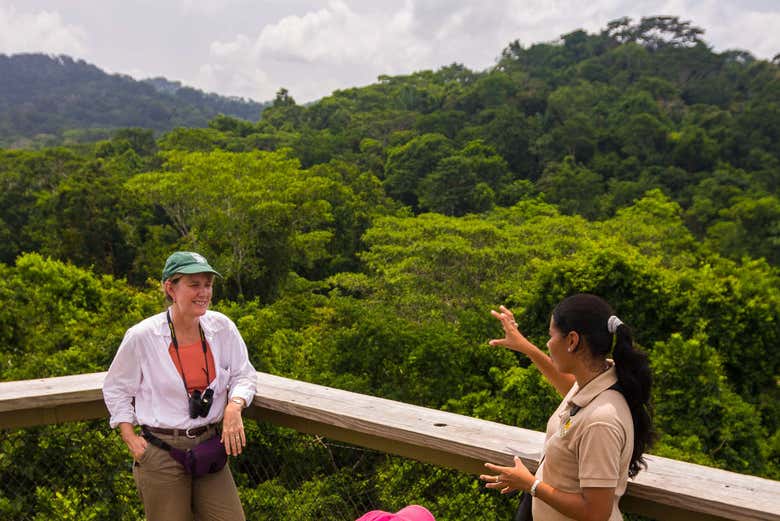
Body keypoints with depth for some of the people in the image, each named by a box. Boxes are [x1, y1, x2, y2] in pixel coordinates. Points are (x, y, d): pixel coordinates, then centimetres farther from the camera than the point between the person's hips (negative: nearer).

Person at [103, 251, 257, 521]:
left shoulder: (222, 327, -5)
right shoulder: (141, 336, -11)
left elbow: (243, 375, 6)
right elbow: (115, 389, 3)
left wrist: (234, 406, -13)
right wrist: (130, 438, -3)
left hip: (209, 448, 3)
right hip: (161, 455, -2)